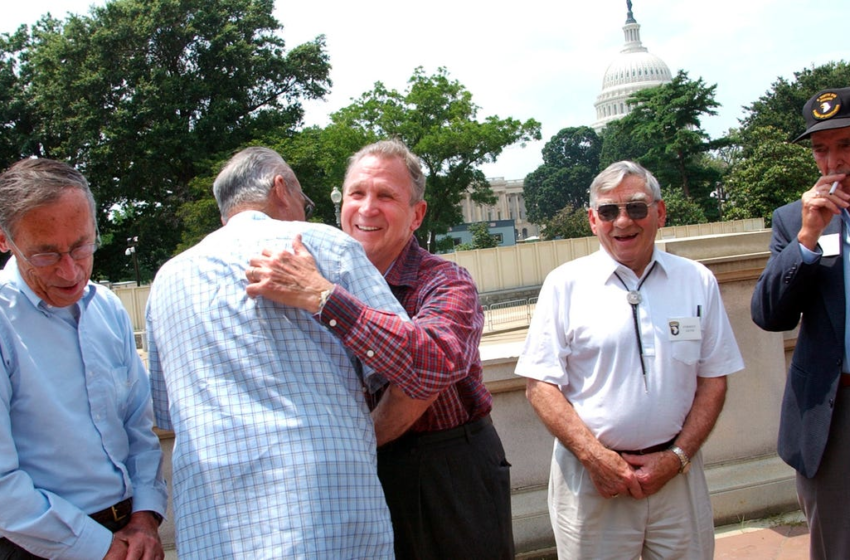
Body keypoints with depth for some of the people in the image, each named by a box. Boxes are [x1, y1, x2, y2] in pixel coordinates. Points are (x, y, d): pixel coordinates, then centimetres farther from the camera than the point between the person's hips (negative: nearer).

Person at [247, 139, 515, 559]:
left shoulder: (446, 284, -15)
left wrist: (320, 297, -38)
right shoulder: (330, 279, 2)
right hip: (362, 480, 4)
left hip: (452, 479, -4)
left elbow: (437, 363, -37)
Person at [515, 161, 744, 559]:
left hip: (676, 474, 2)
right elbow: (540, 385, -5)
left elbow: (713, 380, 6)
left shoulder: (697, 281, 4)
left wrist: (677, 457, -4)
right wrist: (594, 456, -12)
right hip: (589, 475, -2)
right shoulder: (565, 284, -3)